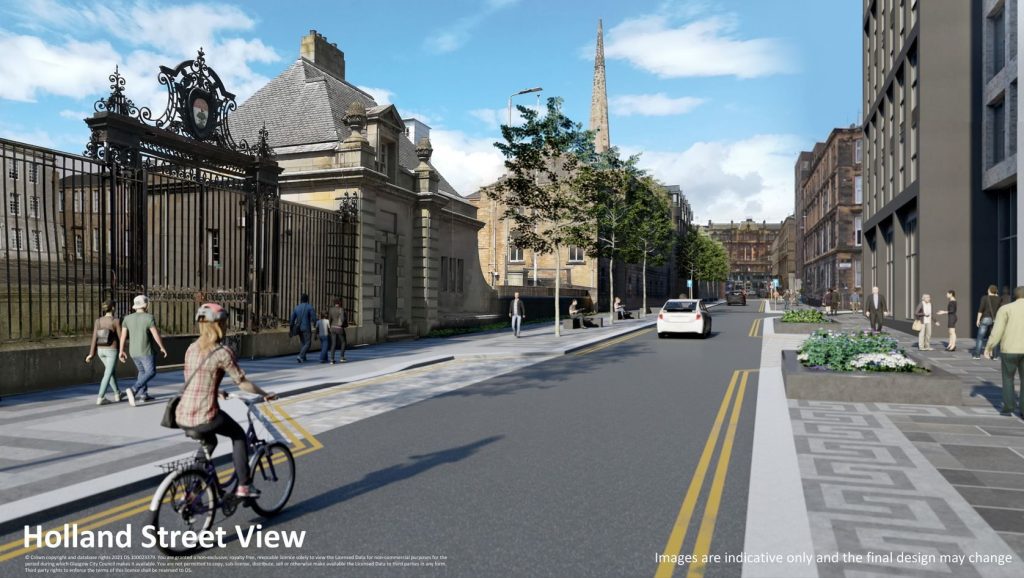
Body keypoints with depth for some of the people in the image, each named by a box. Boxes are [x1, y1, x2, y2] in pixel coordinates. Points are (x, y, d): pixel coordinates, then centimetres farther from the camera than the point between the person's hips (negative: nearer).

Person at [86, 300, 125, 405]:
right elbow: (121, 337, -10)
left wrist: (91, 354, -4)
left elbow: (94, 338, -4)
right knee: (108, 374, -1)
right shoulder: (116, 321, -15)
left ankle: (117, 394, 29)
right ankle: (100, 398, -5)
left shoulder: (98, 321, -1)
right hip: (112, 351, -6)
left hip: (100, 350, 6)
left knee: (111, 370, 21)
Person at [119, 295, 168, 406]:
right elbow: (156, 334, -14)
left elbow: (123, 335, 1)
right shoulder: (149, 317, -13)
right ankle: (133, 390, -17)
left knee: (142, 371, 21)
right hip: (145, 351, -6)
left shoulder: (128, 318, 3)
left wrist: (121, 351, 7)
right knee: (151, 372, 1)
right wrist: (162, 347, -3)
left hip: (133, 351, 6)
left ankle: (143, 395, 19)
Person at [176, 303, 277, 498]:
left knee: (209, 442, 33)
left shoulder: (192, 348, 10)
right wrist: (265, 394, 9)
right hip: (205, 417, -7)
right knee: (239, 435, 19)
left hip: (182, 418, 7)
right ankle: (244, 486, 18)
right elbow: (242, 383, -6)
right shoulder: (222, 352, -11)